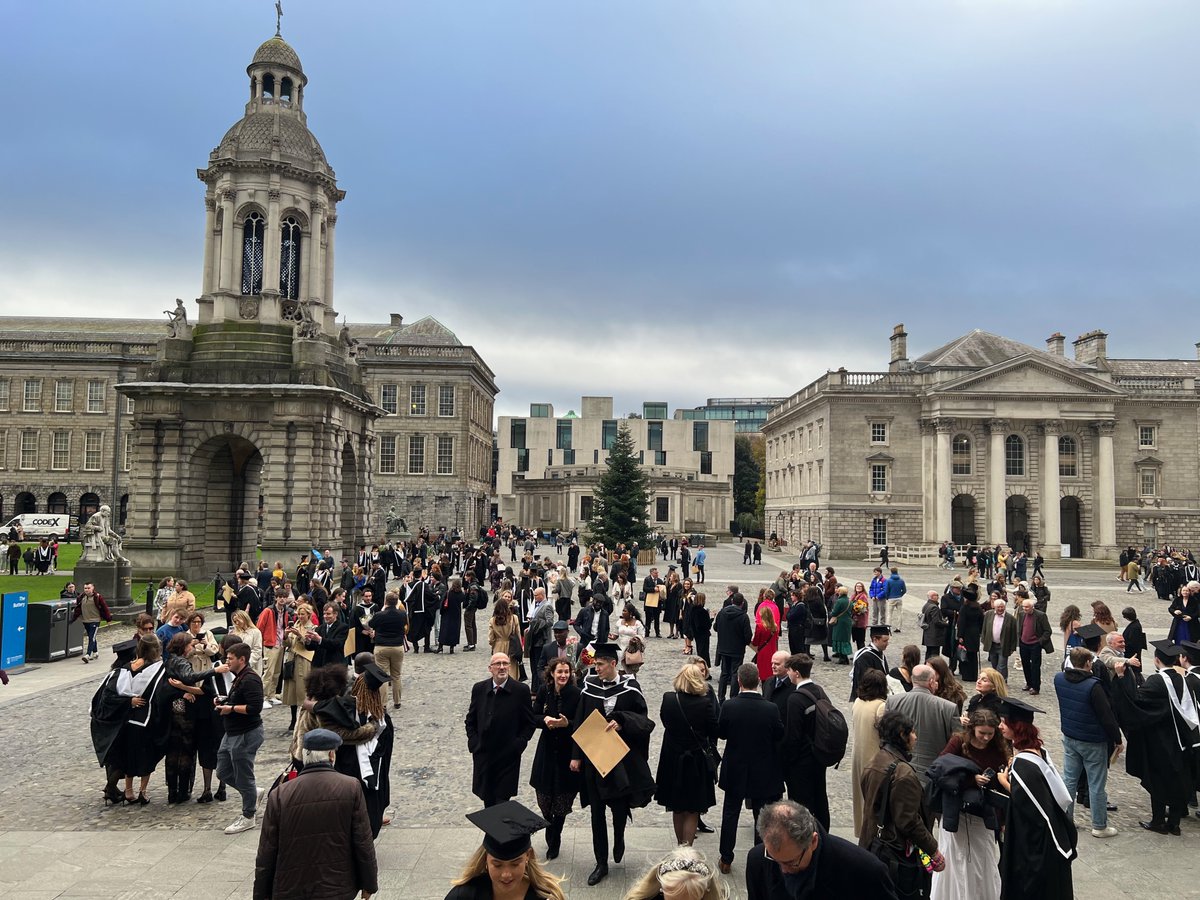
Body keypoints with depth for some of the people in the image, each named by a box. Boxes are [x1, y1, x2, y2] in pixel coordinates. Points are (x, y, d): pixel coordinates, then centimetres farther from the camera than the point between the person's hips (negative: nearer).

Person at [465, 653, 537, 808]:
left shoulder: (521, 690, -9)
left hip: (508, 757, -3)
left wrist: (519, 744, -11)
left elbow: (530, 722, -2)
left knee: (502, 800, -1)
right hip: (483, 755, 3)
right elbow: (470, 720, 9)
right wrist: (473, 742, -2)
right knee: (488, 800, 13)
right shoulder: (479, 688, -1)